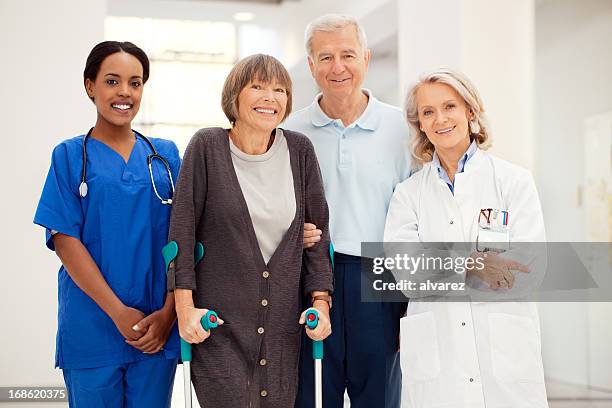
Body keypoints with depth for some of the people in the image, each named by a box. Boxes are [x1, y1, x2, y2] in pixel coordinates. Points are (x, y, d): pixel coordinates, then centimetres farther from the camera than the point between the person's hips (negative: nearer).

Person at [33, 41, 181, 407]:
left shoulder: (166, 155, 8)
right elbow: (65, 240, -6)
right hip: (92, 329, -2)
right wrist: (119, 312, -13)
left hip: (158, 327, 2)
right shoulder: (70, 155, 1)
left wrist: (168, 313, -9)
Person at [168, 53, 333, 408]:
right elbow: (182, 231, -4)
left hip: (283, 325, 3)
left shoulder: (300, 150, 4)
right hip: (219, 325, -3)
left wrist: (321, 302, 1)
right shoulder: (207, 147, -4)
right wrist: (186, 307, -9)